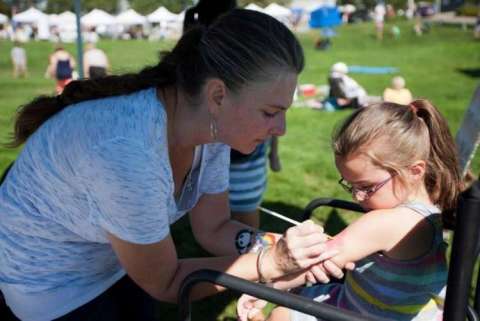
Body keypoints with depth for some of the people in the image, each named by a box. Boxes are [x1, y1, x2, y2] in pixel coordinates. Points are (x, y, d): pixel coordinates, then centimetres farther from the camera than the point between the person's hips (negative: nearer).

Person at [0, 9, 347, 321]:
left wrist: (280, 247, -24)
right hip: (49, 277, -5)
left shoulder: (212, 125, -19)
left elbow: (213, 228, -7)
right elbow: (164, 283, -25)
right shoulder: (127, 154, -40)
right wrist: (272, 263, -28)